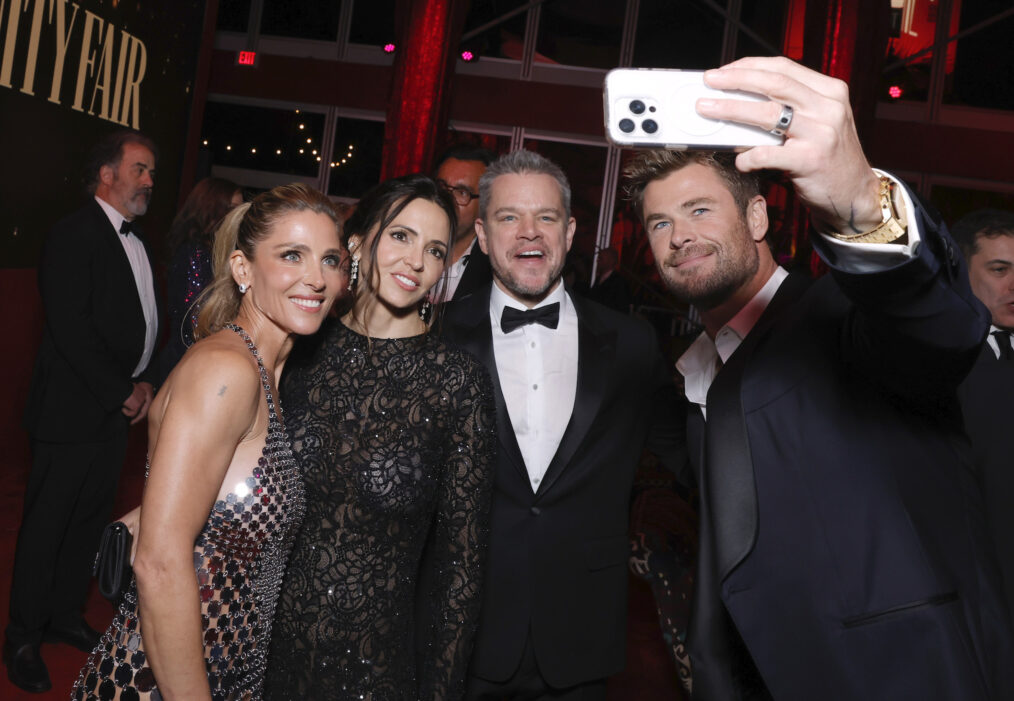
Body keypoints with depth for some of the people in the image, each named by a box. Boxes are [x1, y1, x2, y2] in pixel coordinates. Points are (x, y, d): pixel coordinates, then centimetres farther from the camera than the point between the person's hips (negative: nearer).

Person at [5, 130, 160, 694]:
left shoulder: (136, 242, 13)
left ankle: (66, 615, 33)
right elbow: (70, 329, -19)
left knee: (90, 519, 17)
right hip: (73, 410, -8)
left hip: (118, 410, 8)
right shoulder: (75, 235, -13)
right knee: (47, 524, 5)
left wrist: (145, 382, 1)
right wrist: (121, 393, -14)